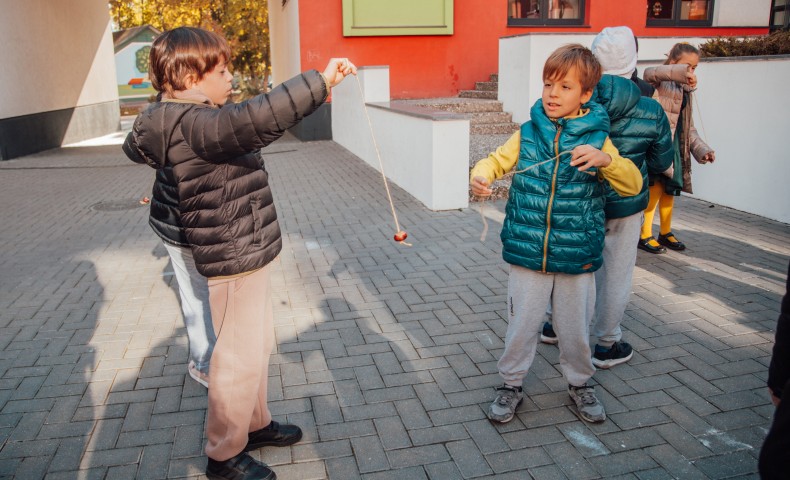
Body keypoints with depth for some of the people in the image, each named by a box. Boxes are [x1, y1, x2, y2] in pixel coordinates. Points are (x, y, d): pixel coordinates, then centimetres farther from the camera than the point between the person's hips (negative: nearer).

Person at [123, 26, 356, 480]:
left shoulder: (189, 121, 9)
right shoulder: (195, 124, -23)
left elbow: (136, 144, 28)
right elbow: (255, 119, -43)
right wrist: (320, 82, -41)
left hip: (249, 253, 10)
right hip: (235, 260, -10)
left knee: (259, 345, 22)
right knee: (241, 357, 3)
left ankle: (255, 422, 40)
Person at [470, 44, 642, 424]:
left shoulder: (597, 137, -2)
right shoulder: (528, 133, 0)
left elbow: (633, 184, -5)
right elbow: (497, 160, 7)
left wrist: (605, 159, -25)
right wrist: (481, 176, -16)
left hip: (577, 257, 0)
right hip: (528, 253, 0)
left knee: (576, 328, 15)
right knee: (521, 325, 10)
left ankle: (580, 382, 41)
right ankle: (512, 383, 32)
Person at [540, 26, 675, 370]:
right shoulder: (651, 112, -13)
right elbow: (662, 164, 0)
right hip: (622, 205, -2)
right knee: (615, 274, 12)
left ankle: (556, 325, 38)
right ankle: (606, 346, 26)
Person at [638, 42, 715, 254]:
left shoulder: (685, 90, 20)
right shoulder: (661, 83, -3)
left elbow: (688, 127, 22)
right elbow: (649, 73, -30)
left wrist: (702, 149, 12)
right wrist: (681, 72, -41)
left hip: (676, 146, 8)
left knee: (669, 190, 14)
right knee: (655, 187, -12)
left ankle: (665, 233, 29)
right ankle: (645, 236, -1)